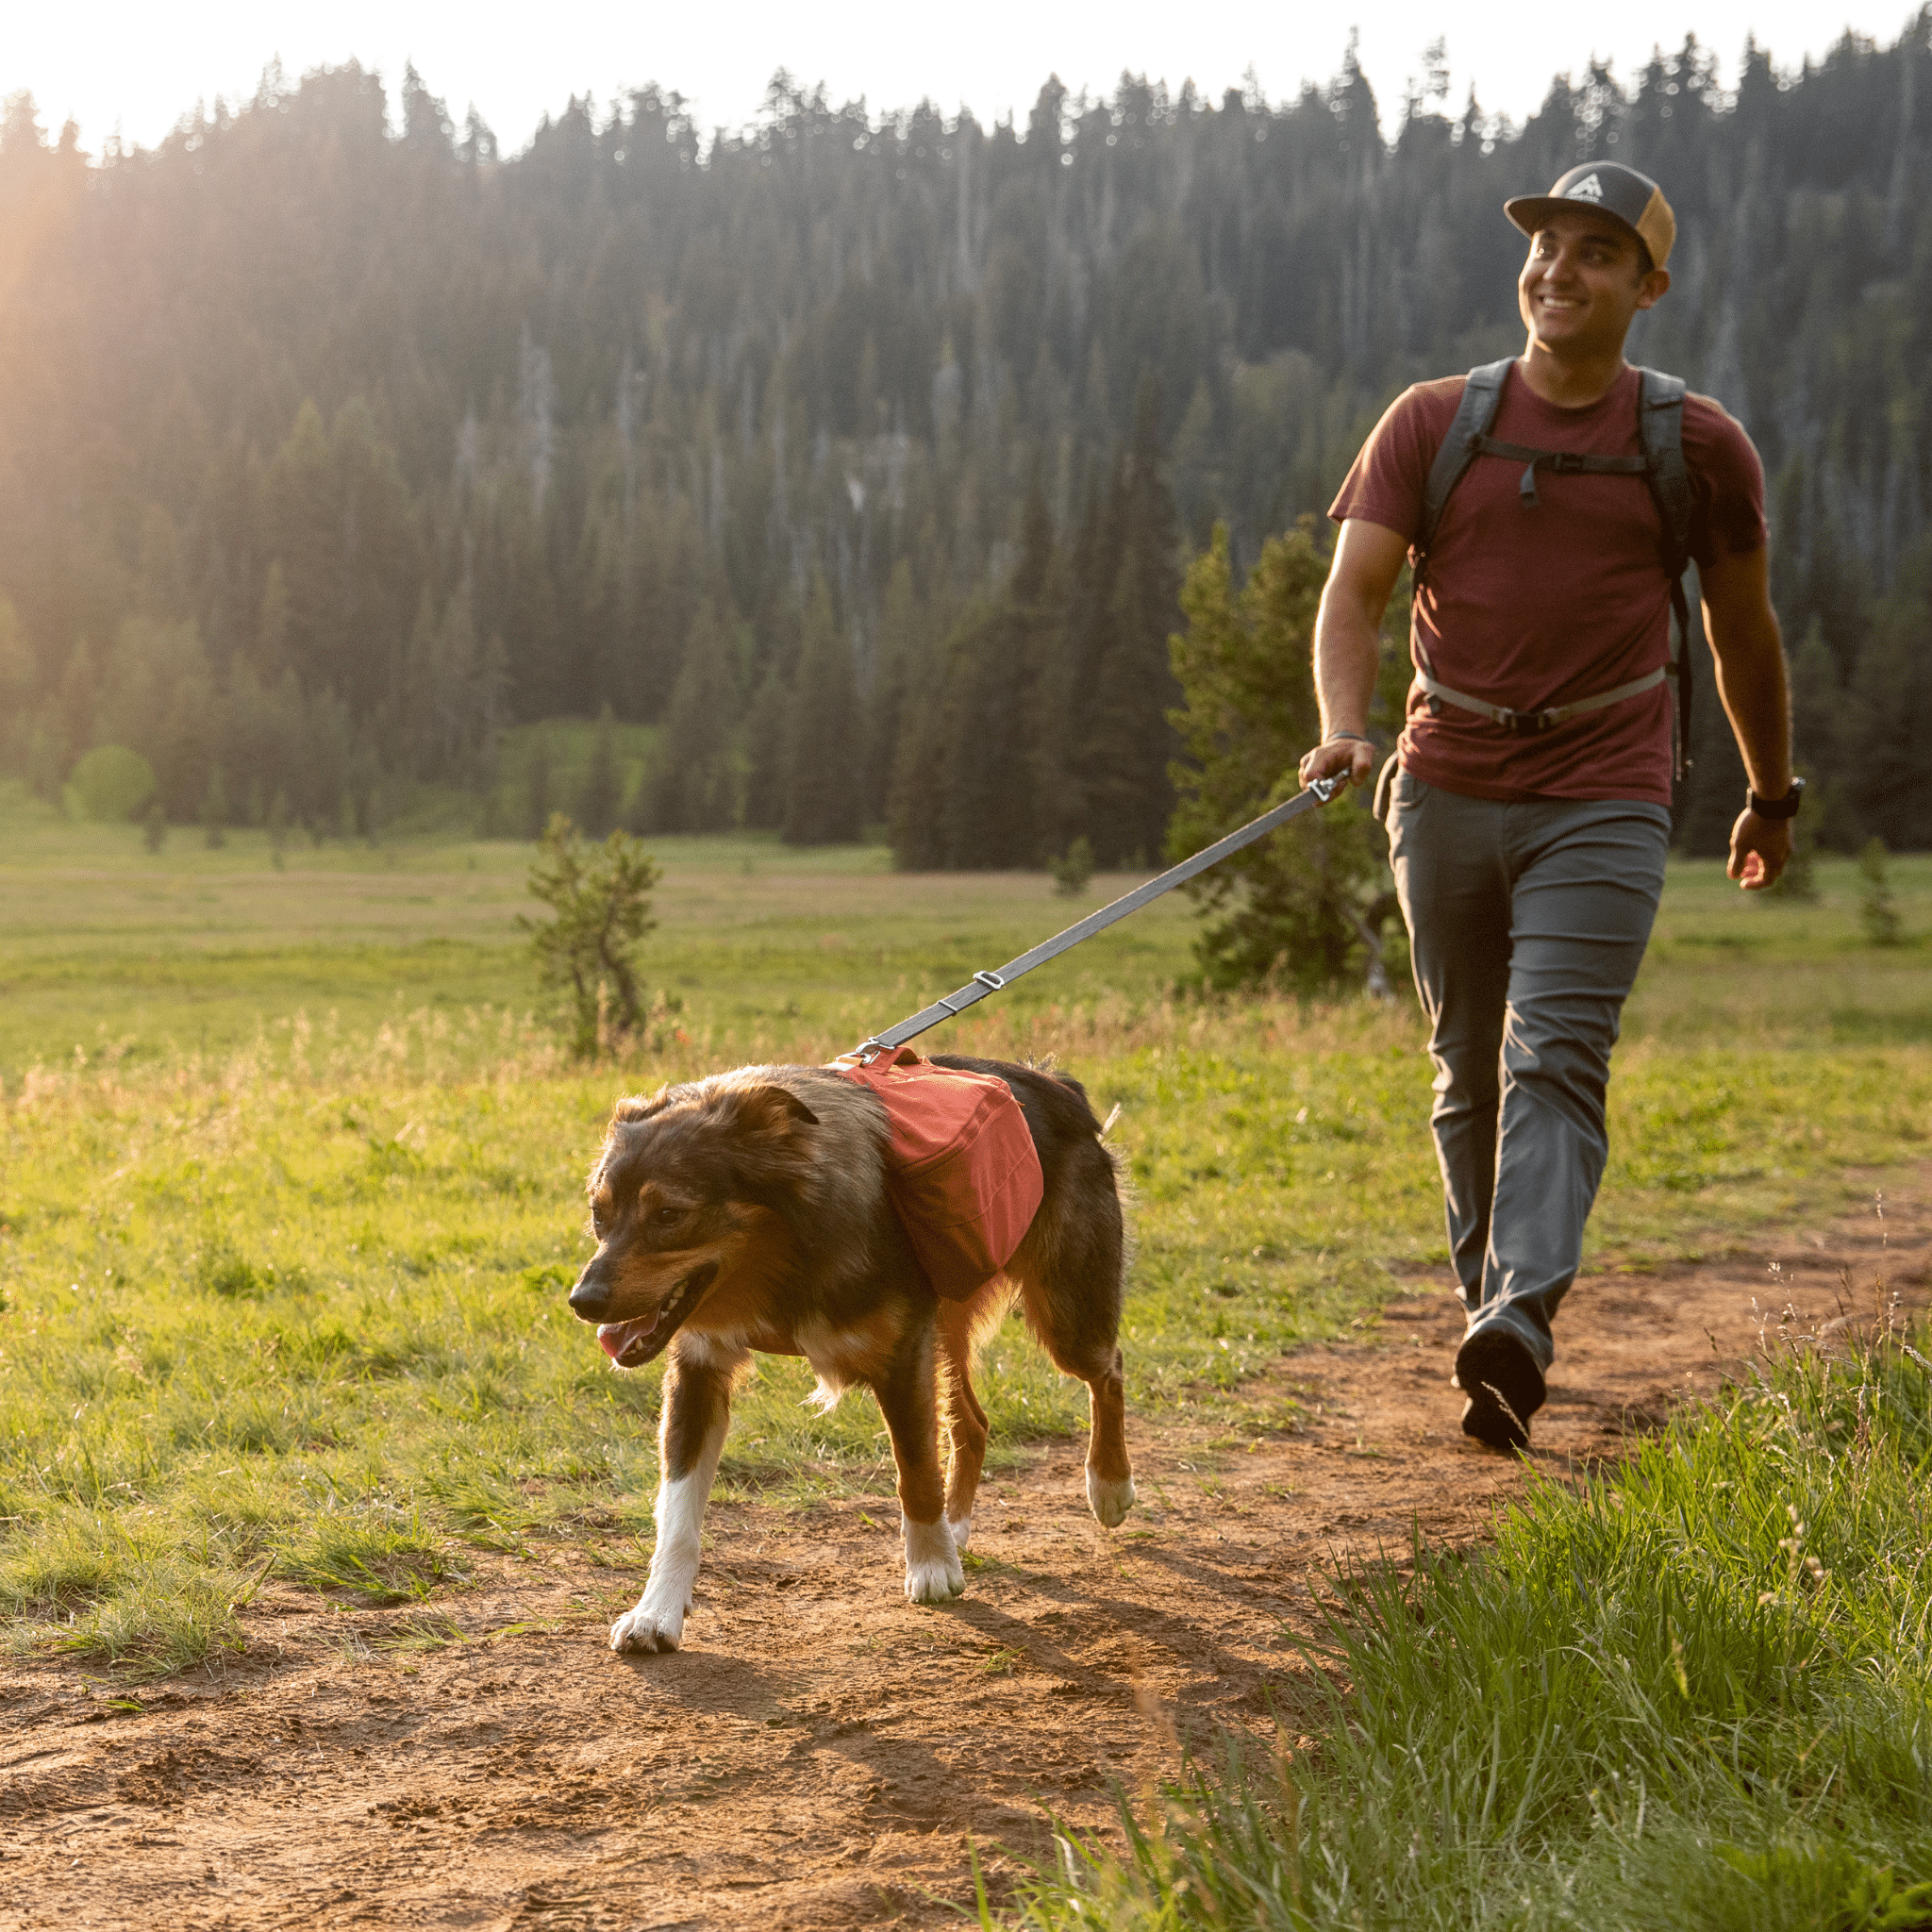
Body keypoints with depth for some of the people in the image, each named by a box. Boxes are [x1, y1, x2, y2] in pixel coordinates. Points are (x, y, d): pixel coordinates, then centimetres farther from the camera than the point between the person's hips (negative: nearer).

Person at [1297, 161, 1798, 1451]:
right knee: (1470, 1069, 10)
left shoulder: (1697, 446, 3)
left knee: (1556, 1060, -15)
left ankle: (1519, 1324, -27)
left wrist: (1773, 794, 22)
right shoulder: (1432, 424, 4)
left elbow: (1744, 630, 14)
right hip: (1447, 792, 3)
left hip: (1603, 804, -2)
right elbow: (1357, 588, -5)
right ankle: (1487, 1289, 25)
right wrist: (1344, 729, -24)